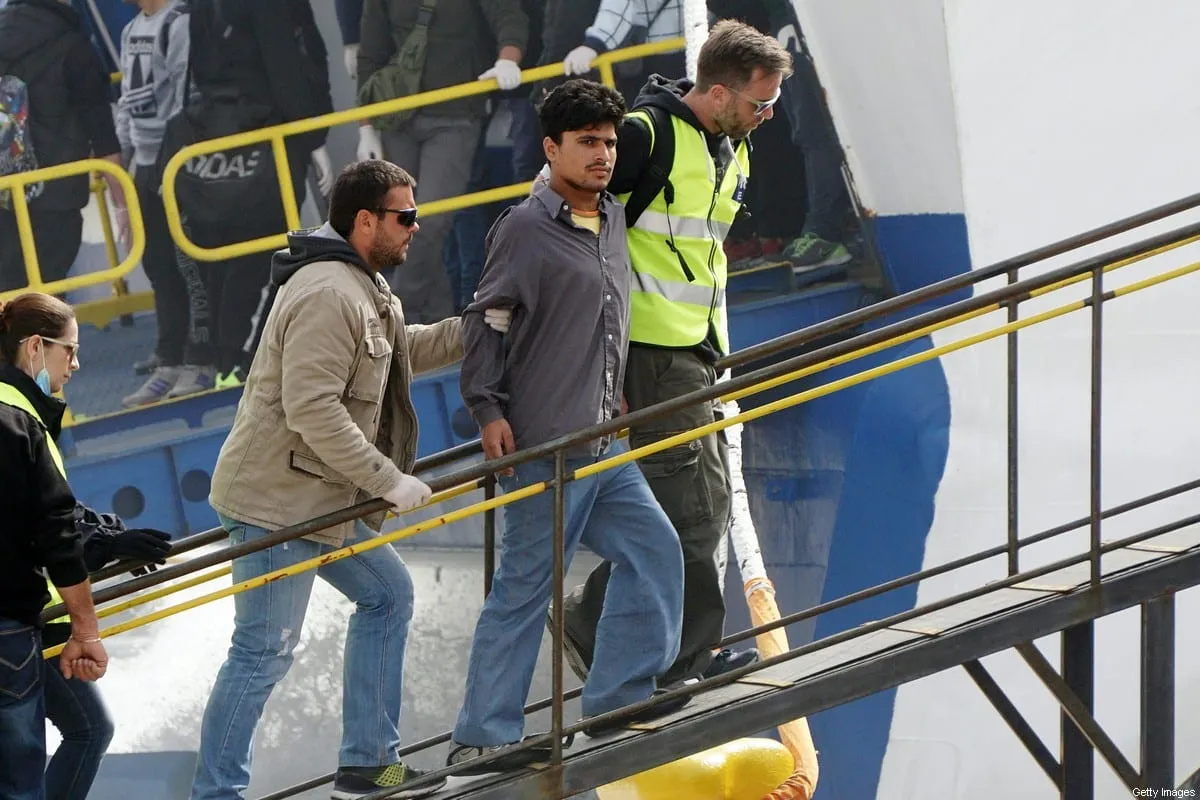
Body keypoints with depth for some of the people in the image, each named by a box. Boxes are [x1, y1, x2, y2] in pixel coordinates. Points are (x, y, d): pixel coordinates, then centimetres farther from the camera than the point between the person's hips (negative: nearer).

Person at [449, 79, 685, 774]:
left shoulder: (613, 219, 13)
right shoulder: (525, 228, -10)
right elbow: (487, 323, -10)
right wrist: (489, 409, -15)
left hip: (604, 444, 8)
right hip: (544, 448, -8)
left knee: (654, 552, 8)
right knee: (526, 588, -5)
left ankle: (618, 699, 15)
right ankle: (483, 736, 1)